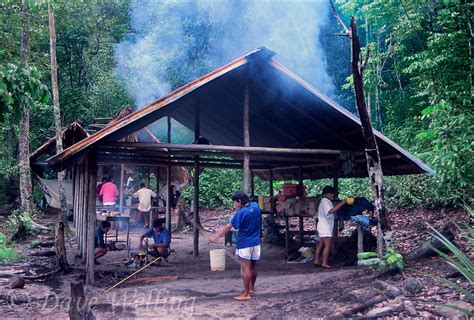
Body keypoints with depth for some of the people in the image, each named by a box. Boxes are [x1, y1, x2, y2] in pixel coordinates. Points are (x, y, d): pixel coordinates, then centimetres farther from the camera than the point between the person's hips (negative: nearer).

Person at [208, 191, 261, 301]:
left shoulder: (241, 213, -18)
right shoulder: (255, 206, 1)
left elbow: (228, 227, -16)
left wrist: (215, 237, -9)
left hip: (245, 243, -7)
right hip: (256, 242, 7)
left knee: (246, 268, -4)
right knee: (253, 266, 18)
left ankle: (246, 294, 0)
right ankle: (252, 287, 34)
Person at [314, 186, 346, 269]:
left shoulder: (326, 201, 19)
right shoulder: (325, 201, -14)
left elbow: (331, 211, 20)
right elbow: (331, 211, -29)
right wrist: (341, 204, -29)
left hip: (323, 226, 11)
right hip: (325, 226, -11)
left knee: (321, 244, 13)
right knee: (328, 245, -11)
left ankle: (317, 261, 19)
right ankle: (324, 263, -11)